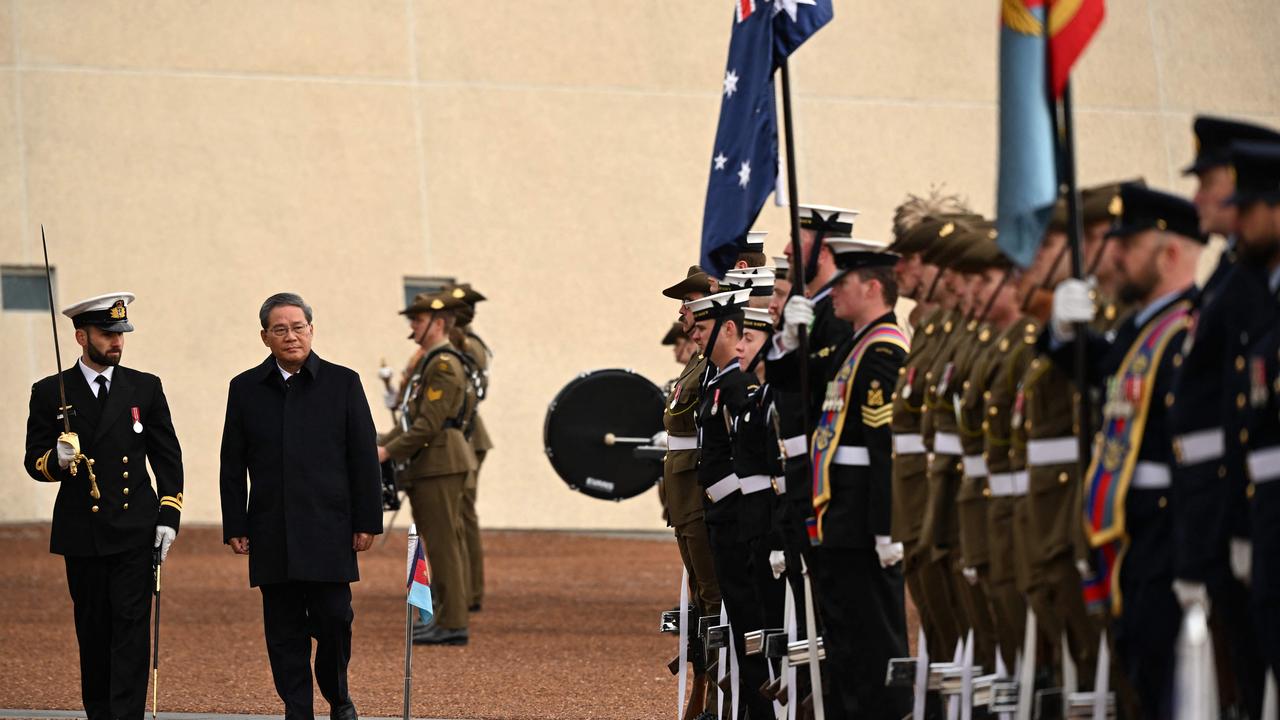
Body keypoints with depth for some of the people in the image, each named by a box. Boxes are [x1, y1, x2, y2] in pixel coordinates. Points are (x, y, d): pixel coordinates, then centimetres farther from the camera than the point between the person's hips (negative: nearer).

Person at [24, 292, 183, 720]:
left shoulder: (145, 388, 6)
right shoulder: (50, 393, 3)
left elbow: (167, 457, 8)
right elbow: (34, 460, 4)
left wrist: (169, 516, 0)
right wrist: (57, 460, -20)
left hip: (135, 531, 0)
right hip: (82, 534, 0)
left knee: (131, 627, -8)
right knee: (93, 632, 7)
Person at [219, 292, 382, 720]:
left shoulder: (343, 383, 3)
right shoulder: (246, 389, 7)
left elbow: (364, 457, 3)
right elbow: (232, 465, 9)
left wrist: (367, 522, -1)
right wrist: (235, 526, 3)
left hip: (328, 530, -1)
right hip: (272, 535, 2)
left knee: (333, 617, -4)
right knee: (284, 628, 2)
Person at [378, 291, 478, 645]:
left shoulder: (444, 364, -14)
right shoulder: (432, 362, 19)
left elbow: (429, 423, -20)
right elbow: (414, 419, 22)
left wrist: (389, 452, -16)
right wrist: (380, 442, 12)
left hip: (440, 465, -11)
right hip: (435, 466, 11)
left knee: (443, 544, -9)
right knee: (442, 542, 13)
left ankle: (452, 624, -9)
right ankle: (446, 616, 19)